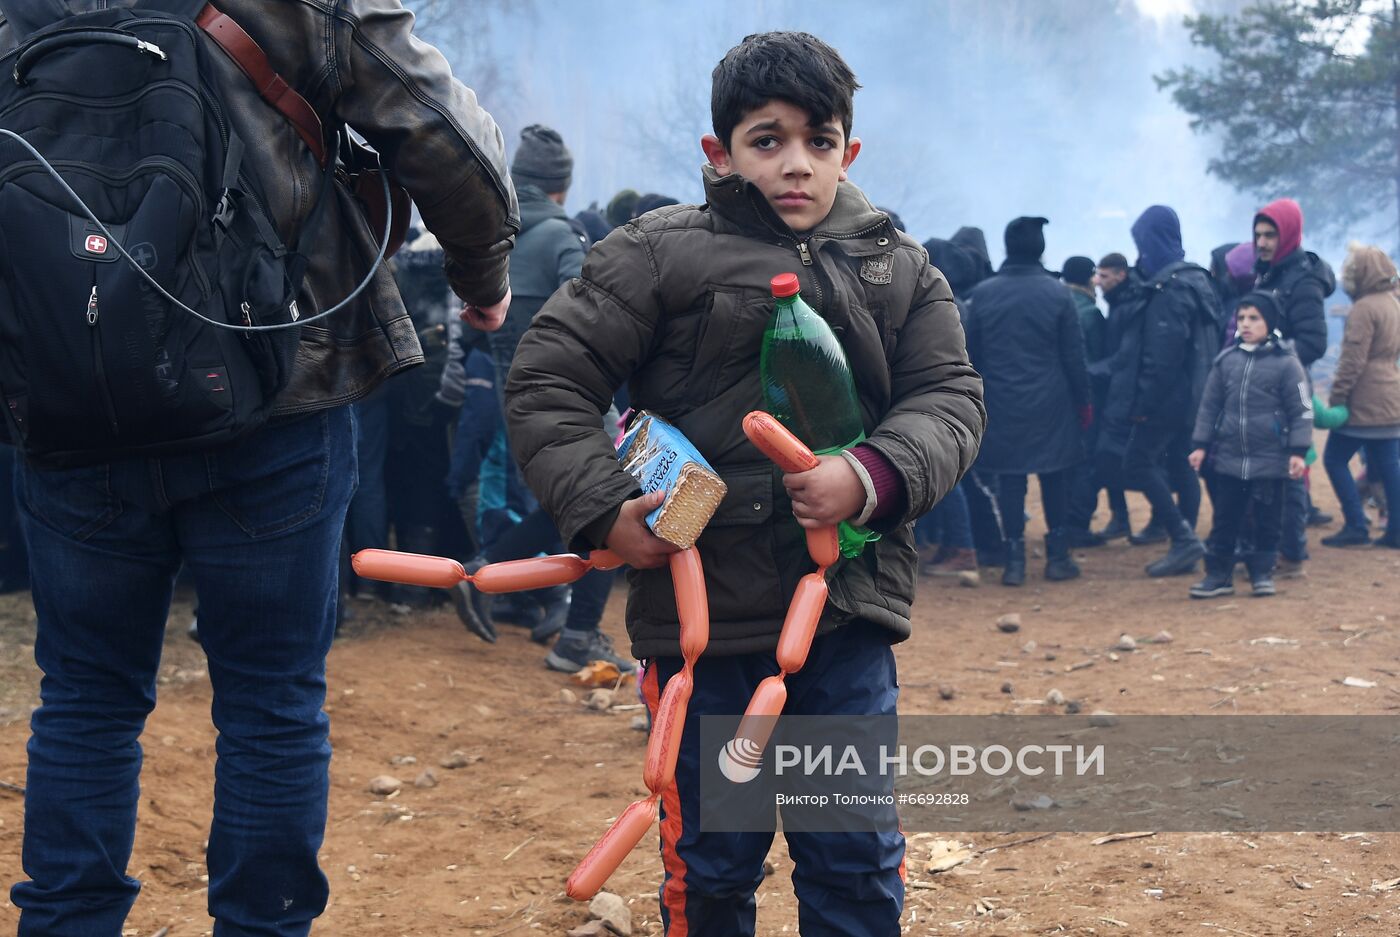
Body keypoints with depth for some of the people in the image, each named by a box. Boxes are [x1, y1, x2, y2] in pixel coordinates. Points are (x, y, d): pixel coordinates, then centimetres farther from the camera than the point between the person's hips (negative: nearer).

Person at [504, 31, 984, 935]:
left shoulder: (901, 269, 9)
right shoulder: (661, 255, -2)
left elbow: (950, 395, 5)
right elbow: (546, 382, -1)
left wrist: (875, 477, -15)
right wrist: (604, 509, -12)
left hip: (850, 605, 3)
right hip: (704, 606, -2)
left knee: (858, 859, 9)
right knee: (710, 861, 10)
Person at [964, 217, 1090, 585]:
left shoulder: (981, 295, -2)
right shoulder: (1057, 294, -6)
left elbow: (971, 356, 4)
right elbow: (1074, 356, -3)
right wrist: (1083, 401, 6)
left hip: (1002, 404, 1)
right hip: (1050, 404, -1)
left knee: (1009, 481, 5)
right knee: (1055, 479, 9)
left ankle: (1014, 560, 4)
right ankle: (1057, 557, 12)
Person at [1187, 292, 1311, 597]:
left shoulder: (1285, 362, -7)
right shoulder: (1226, 360, 4)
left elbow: (1301, 410, -5)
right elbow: (1210, 405, 10)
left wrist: (1298, 451, -10)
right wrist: (1200, 444, 7)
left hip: (1270, 460, -3)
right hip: (1228, 458, 3)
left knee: (1267, 519, 7)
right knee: (1224, 518, 7)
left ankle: (1262, 572, 19)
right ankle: (1219, 573, 15)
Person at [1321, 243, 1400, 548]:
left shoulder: (1364, 308, -14)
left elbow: (1353, 360, -18)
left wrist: (1336, 397, -14)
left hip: (1364, 402, -9)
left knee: (1335, 459, 0)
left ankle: (1356, 526, -4)